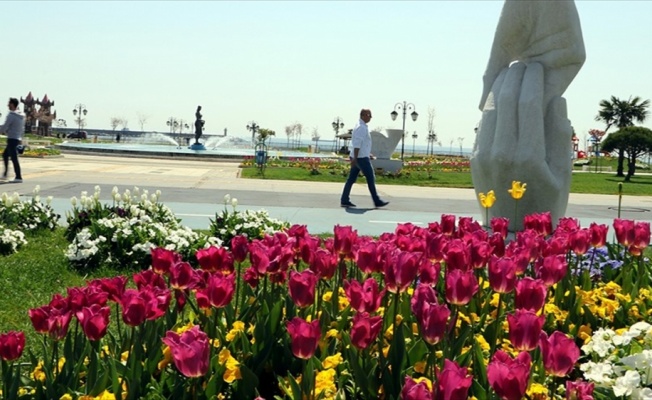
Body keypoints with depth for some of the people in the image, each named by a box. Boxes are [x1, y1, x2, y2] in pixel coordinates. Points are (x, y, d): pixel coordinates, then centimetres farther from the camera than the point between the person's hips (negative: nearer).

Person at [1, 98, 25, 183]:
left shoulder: (11, 115, -14)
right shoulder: (21, 116, 12)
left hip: (12, 139, -9)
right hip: (18, 139, 9)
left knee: (14, 158, -7)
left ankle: (18, 177, -8)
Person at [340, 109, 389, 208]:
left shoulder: (360, 126, 17)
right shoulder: (361, 127, -15)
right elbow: (357, 144, -22)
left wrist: (368, 154, 24)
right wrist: (355, 158, -26)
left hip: (357, 158, 10)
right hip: (361, 158, -10)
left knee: (351, 179, 8)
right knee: (370, 178, -3)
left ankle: (344, 200, 7)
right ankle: (377, 201, 2)